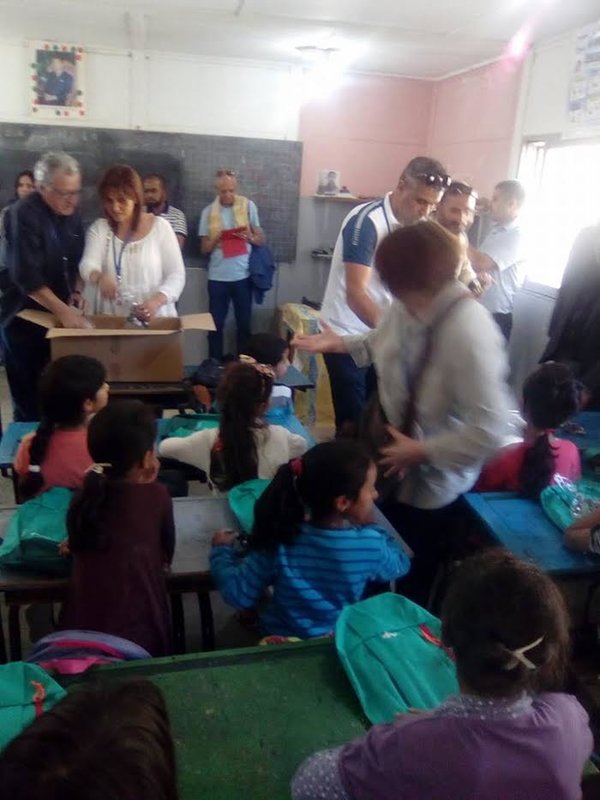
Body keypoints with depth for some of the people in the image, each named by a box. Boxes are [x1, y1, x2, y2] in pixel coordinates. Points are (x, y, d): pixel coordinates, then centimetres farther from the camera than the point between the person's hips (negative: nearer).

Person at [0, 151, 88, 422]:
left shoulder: (72, 214, 5)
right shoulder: (22, 215, -16)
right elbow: (27, 276, -23)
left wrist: (77, 292, -3)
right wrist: (63, 310, -27)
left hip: (60, 315, 6)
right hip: (24, 318, -6)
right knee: (29, 399, -1)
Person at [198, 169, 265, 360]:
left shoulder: (248, 206, 2)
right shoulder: (208, 212, 3)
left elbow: (261, 239, 5)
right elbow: (204, 248, 5)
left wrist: (250, 237, -16)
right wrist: (215, 240, -16)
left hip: (243, 276, 0)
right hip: (217, 278, 0)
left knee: (244, 323, 8)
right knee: (216, 324, 6)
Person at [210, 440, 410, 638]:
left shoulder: (280, 543, -24)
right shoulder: (371, 546, -24)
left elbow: (238, 594, -18)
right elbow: (400, 565, -2)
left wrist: (221, 550, -2)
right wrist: (370, 527, 6)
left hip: (281, 642, 1)